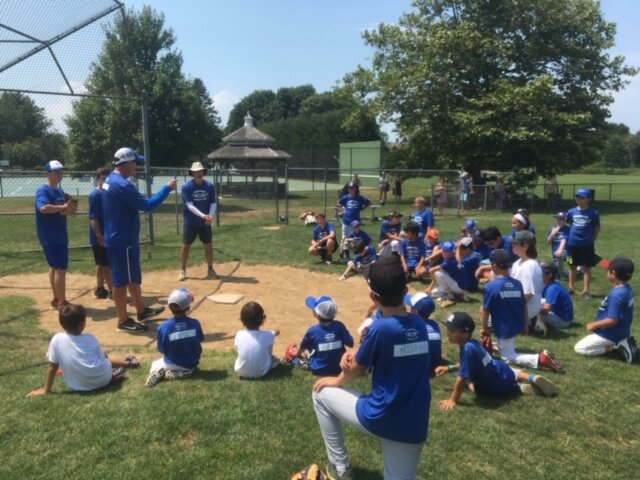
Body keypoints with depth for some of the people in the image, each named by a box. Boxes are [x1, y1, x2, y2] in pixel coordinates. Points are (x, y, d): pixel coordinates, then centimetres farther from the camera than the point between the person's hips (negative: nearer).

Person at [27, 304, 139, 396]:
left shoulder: (57, 339, -4)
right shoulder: (90, 338, -2)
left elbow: (52, 366, 0)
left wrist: (46, 390, 9)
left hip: (78, 387, 1)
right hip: (101, 379, -1)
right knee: (106, 360, 31)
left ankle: (113, 374, 13)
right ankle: (129, 363, 37)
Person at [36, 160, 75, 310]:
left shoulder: (60, 190, 13)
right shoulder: (43, 190, -15)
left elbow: (66, 209, 15)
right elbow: (44, 208, -33)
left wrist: (70, 209, -7)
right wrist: (63, 207, -27)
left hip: (60, 235, 9)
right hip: (50, 237, -9)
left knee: (55, 267, 16)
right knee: (61, 268, -7)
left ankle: (56, 299, 26)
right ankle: (62, 303, 0)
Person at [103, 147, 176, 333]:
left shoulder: (111, 180, 11)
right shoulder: (122, 185, -23)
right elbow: (147, 205, -24)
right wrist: (167, 188, -16)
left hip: (120, 238, 11)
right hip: (123, 240, -11)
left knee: (133, 276, 20)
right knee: (122, 280, 0)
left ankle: (142, 311, 32)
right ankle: (124, 320, 12)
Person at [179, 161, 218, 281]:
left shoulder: (209, 186, -2)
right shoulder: (186, 187, -11)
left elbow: (213, 203, -3)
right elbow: (189, 205, -18)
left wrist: (210, 215, -21)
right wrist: (203, 215, -29)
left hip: (205, 223, 3)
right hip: (190, 222, -2)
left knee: (208, 245, 7)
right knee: (186, 246, 3)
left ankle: (210, 270, 20)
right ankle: (183, 270, 18)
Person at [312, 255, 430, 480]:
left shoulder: (380, 328, -19)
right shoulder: (419, 325, 1)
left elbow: (356, 370, -3)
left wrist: (337, 381, 17)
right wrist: (357, 354, 0)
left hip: (378, 418, -5)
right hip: (415, 427, 6)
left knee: (321, 393, 17)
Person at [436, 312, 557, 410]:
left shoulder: (467, 348, -37)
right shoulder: (472, 342, -9)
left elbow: (462, 378, -34)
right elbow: (467, 364, 11)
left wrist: (453, 400, -27)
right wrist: (449, 368, 6)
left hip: (501, 387, -8)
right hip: (503, 370, 8)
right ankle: (533, 378, 19)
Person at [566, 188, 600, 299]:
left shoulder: (594, 213, -9)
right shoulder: (572, 212, -2)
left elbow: (597, 228, 0)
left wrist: (592, 240, 0)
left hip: (587, 245, -3)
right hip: (573, 244, 3)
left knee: (587, 268, 6)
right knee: (573, 266, 16)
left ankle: (586, 290, 14)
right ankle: (571, 287, 29)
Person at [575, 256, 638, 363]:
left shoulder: (616, 295, -30)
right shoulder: (628, 289, -1)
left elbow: (612, 320, -29)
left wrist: (594, 325, -14)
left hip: (612, 335, -8)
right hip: (622, 332, 8)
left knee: (579, 348, 2)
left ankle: (613, 347, -4)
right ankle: (621, 343, 11)